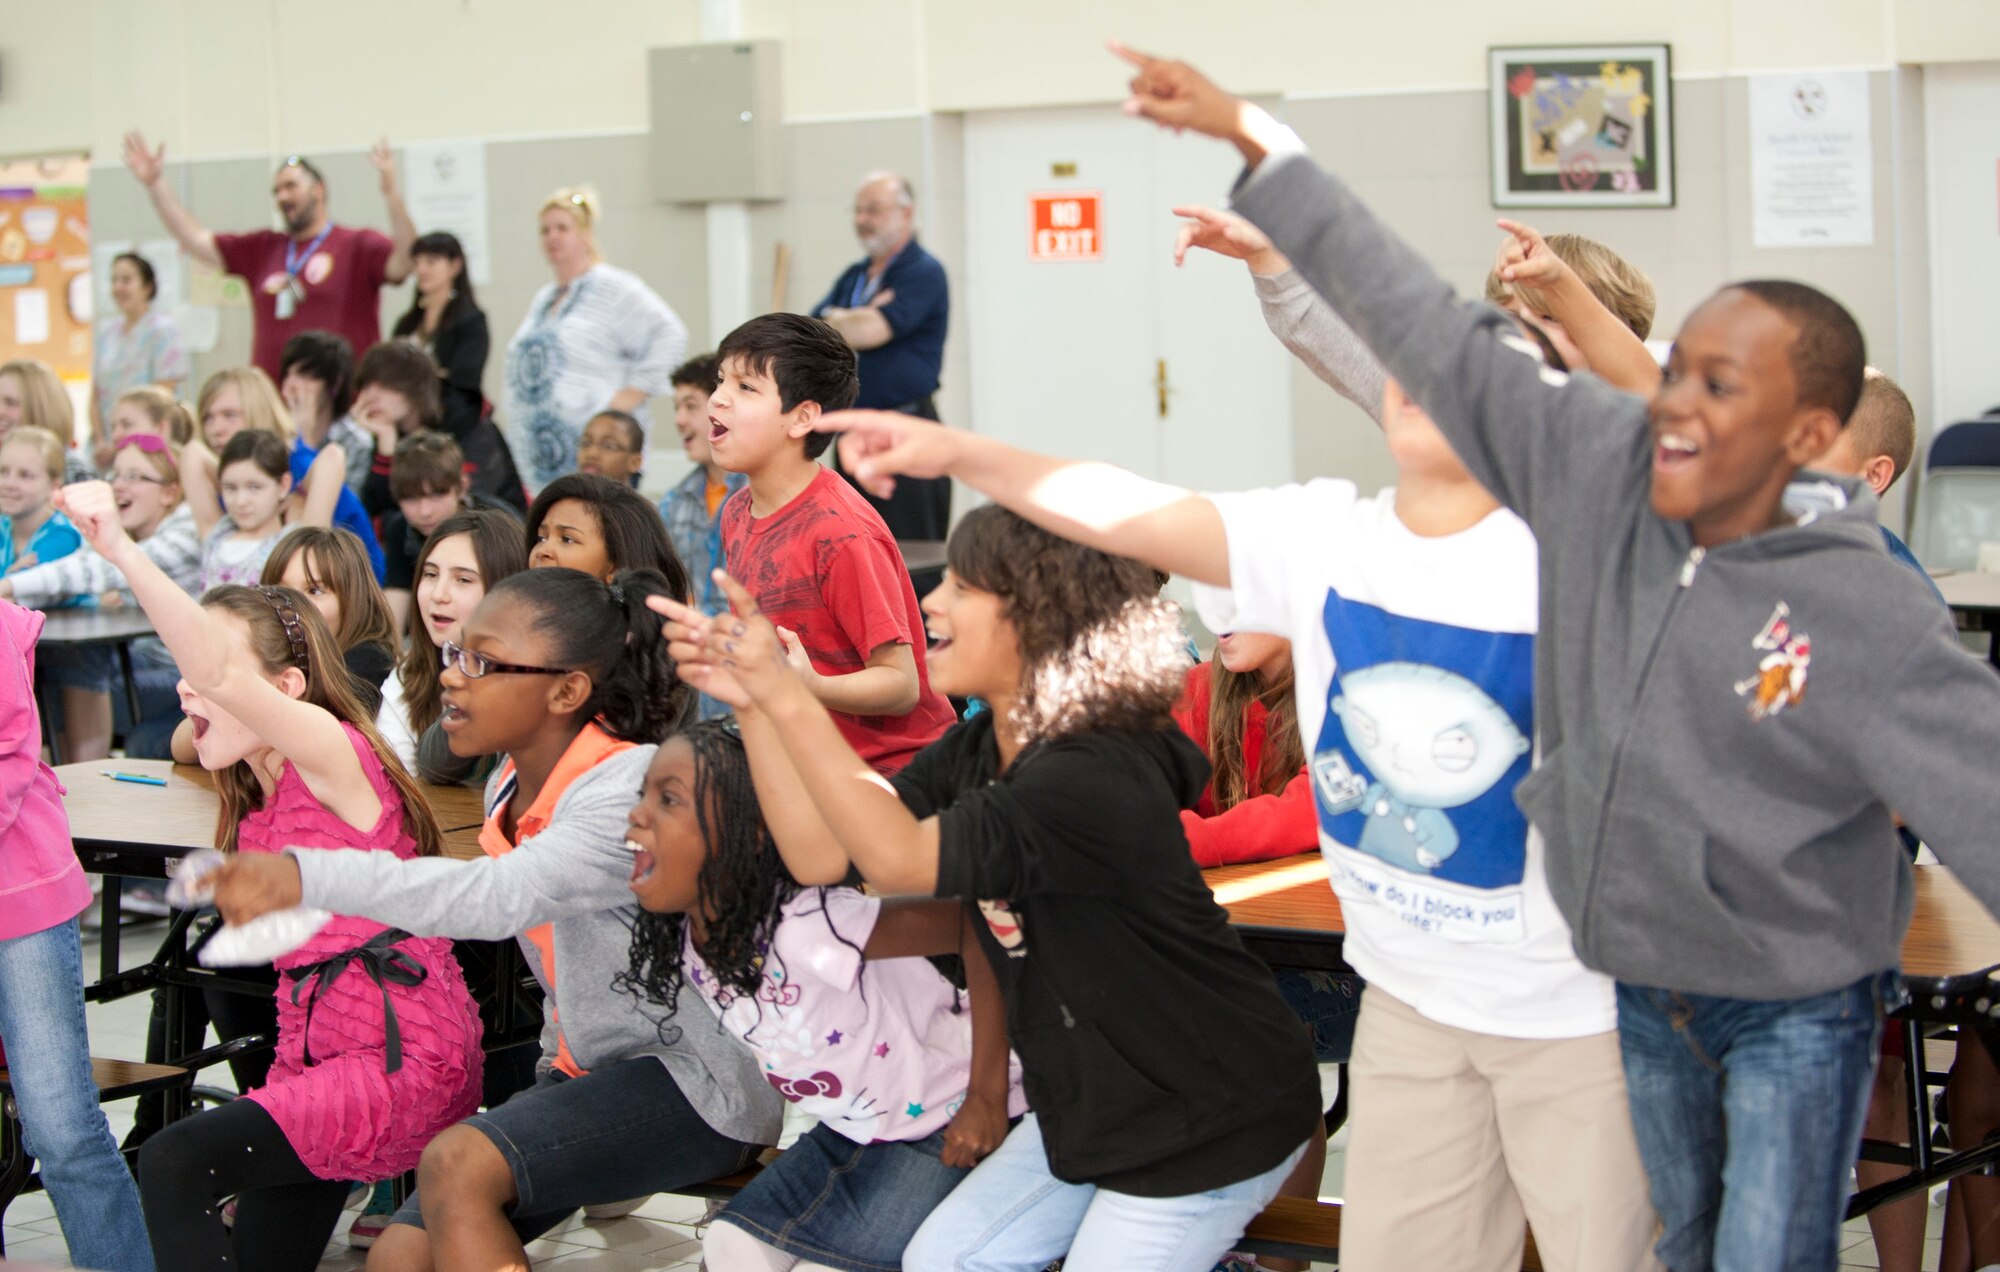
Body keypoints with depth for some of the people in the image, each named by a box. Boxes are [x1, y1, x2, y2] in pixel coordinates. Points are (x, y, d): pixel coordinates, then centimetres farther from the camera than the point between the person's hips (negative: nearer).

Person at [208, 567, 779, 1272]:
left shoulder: (633, 785, -23)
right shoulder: (510, 786, 6)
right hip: (590, 1071, 9)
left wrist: (307, 877, -51)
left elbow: (505, 894, -41)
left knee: (458, 1166, -28)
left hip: (693, 1081, -9)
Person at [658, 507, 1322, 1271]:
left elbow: (898, 859, -35)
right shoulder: (972, 755, 1)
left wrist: (787, 696, -34)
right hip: (1092, 1105, 9)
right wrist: (752, 703, -13)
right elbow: (822, 853, -5)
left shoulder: (1101, 779, -28)